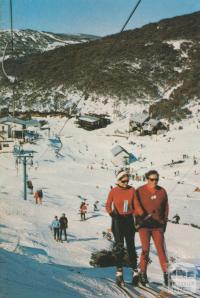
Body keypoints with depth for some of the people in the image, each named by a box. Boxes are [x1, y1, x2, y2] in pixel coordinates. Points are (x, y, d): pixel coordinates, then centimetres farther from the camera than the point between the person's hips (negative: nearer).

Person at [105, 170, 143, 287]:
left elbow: (136, 205, 1)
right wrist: (112, 213, -22)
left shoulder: (132, 190, 1)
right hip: (118, 220, -2)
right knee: (119, 246, -10)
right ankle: (119, 273, -9)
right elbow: (108, 206, -2)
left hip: (129, 219, 2)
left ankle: (135, 272, 15)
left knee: (131, 246, 6)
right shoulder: (113, 191, -4)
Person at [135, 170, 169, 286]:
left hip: (158, 226, 2)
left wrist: (164, 223, 6)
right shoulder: (140, 191, -6)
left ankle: (166, 273, 5)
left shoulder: (162, 191, 2)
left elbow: (166, 208, 10)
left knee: (161, 249, -2)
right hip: (144, 225, -2)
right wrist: (138, 221, -4)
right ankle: (143, 273, 11)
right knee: (145, 249, -2)